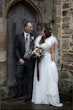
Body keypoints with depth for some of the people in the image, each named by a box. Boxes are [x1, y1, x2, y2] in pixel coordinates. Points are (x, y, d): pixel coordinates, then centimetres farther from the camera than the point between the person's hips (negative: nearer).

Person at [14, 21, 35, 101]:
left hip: (30, 60, 0)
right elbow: (16, 49, 0)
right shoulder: (18, 36, 4)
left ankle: (28, 94, 15)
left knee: (29, 77, 5)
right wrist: (19, 58, -9)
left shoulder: (33, 37, 6)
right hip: (21, 60, 0)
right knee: (18, 76, -1)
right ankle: (20, 92, 17)